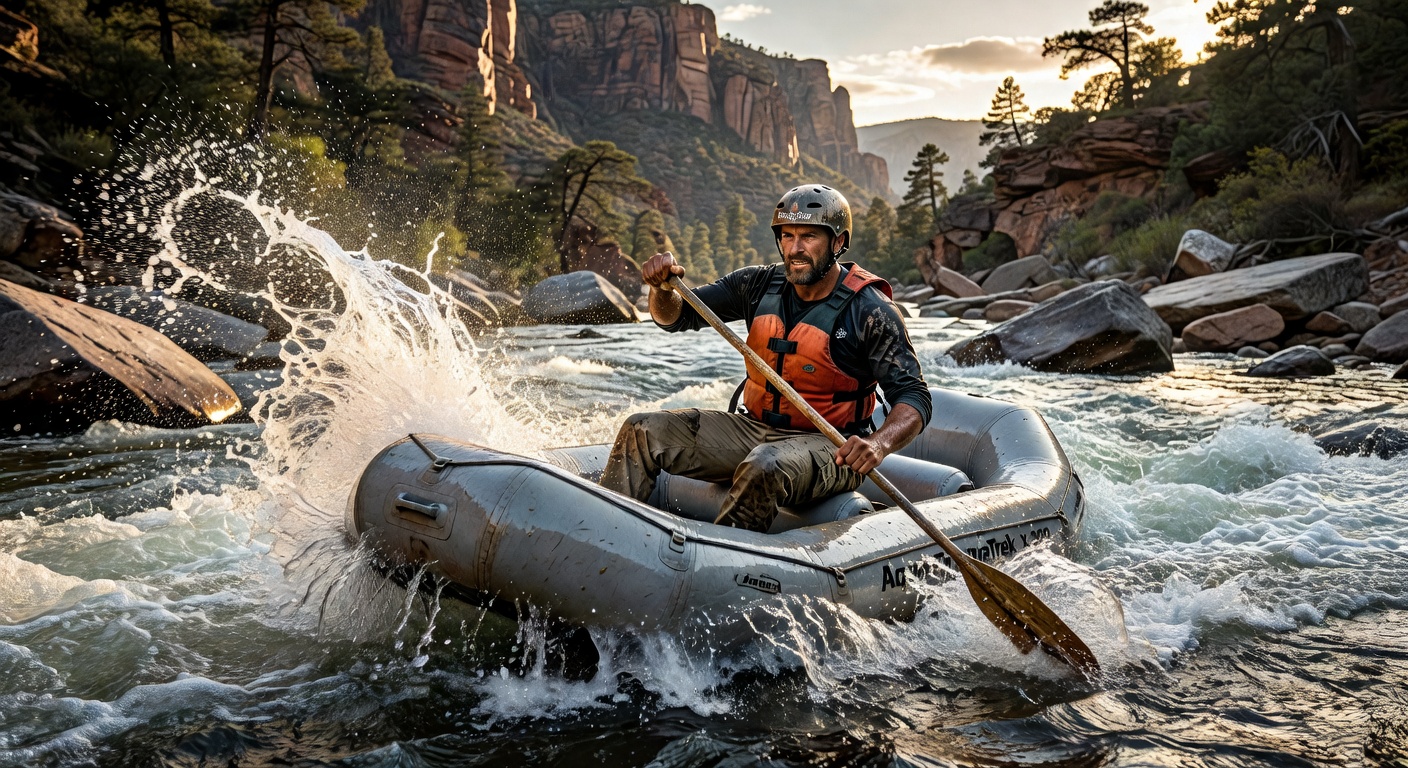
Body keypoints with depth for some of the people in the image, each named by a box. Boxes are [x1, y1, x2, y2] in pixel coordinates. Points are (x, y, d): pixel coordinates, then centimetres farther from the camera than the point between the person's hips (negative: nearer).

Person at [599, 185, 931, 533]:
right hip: (754, 427, 6)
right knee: (641, 432, -7)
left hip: (830, 448, -6)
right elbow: (676, 317, 8)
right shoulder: (760, 285, 2)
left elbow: (914, 398, -16)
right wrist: (662, 287, -16)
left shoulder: (869, 311, -13)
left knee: (764, 468, -39)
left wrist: (880, 442, -37)